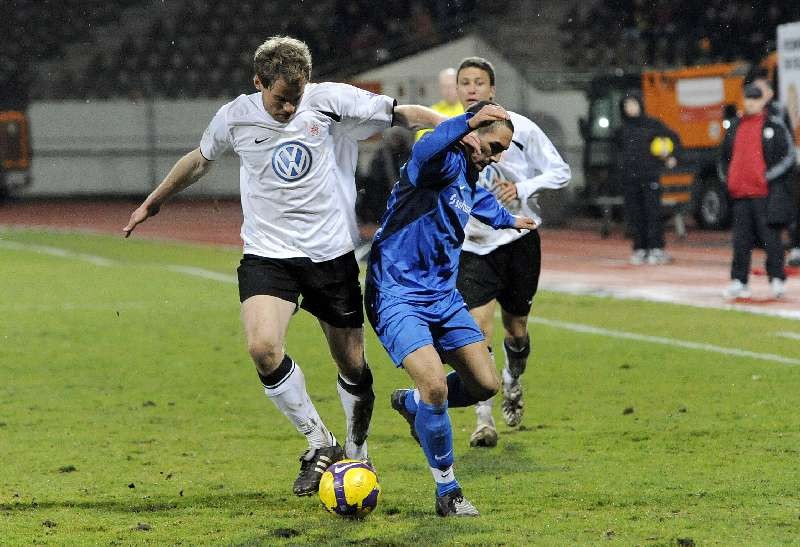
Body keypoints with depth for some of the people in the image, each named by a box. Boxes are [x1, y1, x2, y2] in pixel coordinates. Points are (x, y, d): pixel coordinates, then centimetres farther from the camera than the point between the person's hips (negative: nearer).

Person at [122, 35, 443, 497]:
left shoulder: (329, 100, -8)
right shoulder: (235, 118, -4)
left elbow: (405, 114, -3)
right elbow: (200, 160, 17)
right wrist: (154, 202, 28)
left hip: (331, 253, 0)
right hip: (267, 254, 0)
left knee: (352, 363, 6)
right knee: (263, 347, -24)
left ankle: (357, 452, 33)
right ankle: (320, 445, -7)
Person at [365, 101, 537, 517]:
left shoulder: (472, 177, 11)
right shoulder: (446, 162, -18)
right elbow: (423, 152, -45)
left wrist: (510, 221, 57)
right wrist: (467, 123, -63)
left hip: (443, 296, 9)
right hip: (397, 296, -9)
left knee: (485, 384, 4)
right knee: (436, 384, -24)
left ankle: (411, 405, 33)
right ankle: (447, 491, -7)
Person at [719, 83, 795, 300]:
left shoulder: (774, 126, 1)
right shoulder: (735, 127, 16)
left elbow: (788, 156, -3)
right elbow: (724, 156, 26)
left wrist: (770, 176, -11)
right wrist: (726, 177, 12)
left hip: (767, 193, -5)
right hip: (740, 193, 5)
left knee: (770, 237, -4)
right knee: (741, 239, 4)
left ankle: (777, 280, 2)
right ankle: (739, 282, 8)